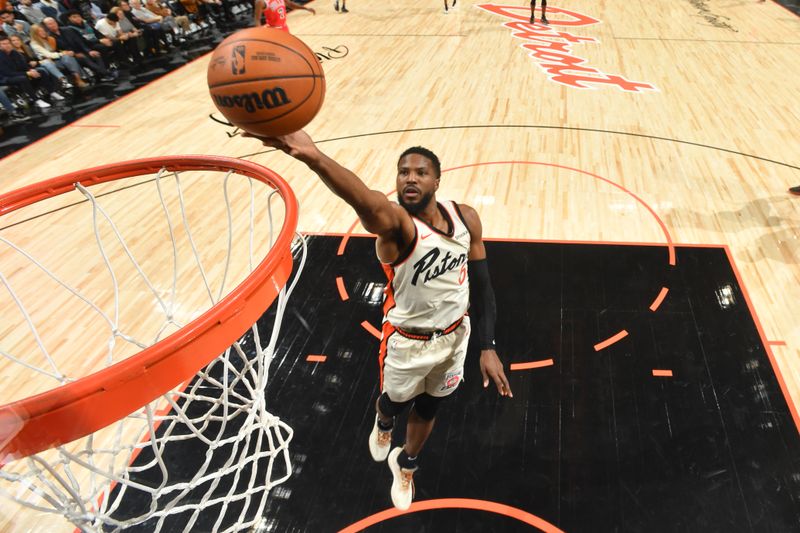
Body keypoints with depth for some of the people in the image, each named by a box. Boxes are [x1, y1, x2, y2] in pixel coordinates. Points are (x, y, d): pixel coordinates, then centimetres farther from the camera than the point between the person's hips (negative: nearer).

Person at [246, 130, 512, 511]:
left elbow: (480, 283, -2)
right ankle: (382, 423, 64)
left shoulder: (465, 217, -11)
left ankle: (405, 464, 56)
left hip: (455, 335, 4)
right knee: (396, 402, 23)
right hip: (409, 342, -4)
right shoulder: (396, 222, -28)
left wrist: (487, 347, -6)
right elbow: (365, 202, -53)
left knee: (428, 408, 24)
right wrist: (313, 157, -75)